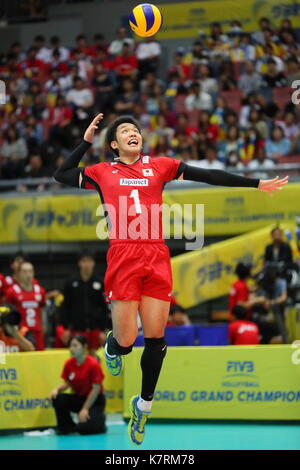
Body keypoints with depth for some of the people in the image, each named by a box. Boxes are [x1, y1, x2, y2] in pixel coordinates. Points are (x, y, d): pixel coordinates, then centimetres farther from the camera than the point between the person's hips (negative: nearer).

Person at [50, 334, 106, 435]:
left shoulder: (93, 364, -18)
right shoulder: (69, 363, -4)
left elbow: (96, 389, -16)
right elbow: (66, 383, 8)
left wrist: (85, 409, -17)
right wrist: (57, 389, -15)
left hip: (95, 401, -5)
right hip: (78, 398, 5)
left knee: (86, 428, -28)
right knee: (57, 399, -22)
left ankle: (100, 419, 9)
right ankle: (68, 427, -1)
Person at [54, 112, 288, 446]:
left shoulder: (159, 167, 13)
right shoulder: (102, 172, 12)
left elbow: (209, 176, 13)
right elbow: (61, 175, 20)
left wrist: (255, 184, 12)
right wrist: (86, 141, 16)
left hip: (157, 258, 2)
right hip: (123, 258, -1)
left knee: (156, 339, 2)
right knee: (125, 341, -6)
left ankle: (144, 405, 22)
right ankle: (112, 347, 33)